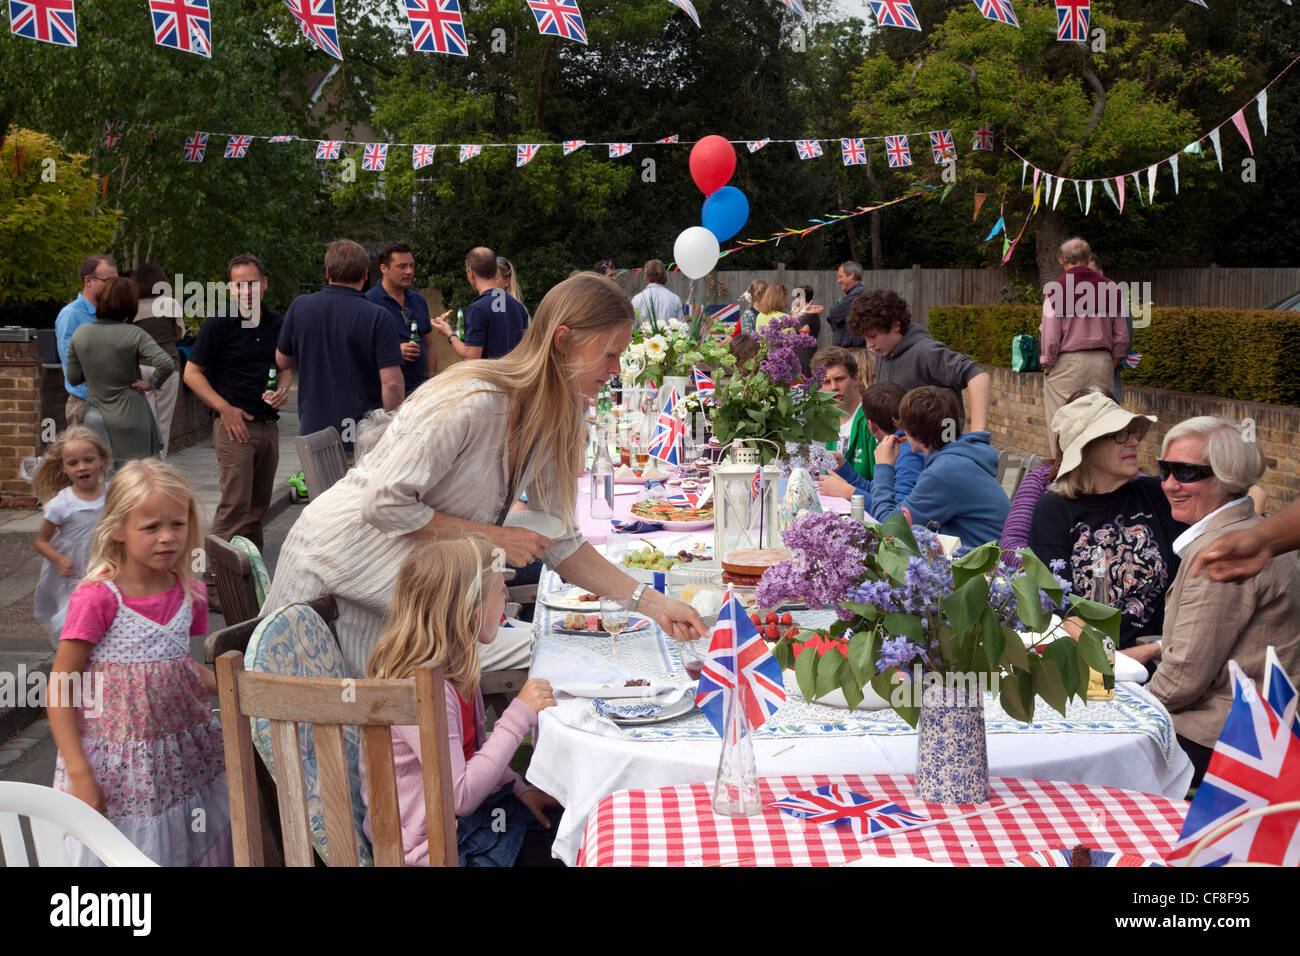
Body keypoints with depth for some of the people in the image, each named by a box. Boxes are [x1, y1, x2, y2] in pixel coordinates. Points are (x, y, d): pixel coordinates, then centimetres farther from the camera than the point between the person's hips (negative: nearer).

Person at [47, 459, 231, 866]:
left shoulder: (190, 593, 1)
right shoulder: (97, 598, -16)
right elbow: (60, 691, -12)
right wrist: (80, 775, -16)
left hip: (185, 752, 5)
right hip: (118, 762, -5)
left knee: (198, 848, 11)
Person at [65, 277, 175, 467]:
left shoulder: (79, 334, 1)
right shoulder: (134, 334, -11)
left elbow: (73, 378, 7)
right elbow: (166, 364, -24)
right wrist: (151, 383, -9)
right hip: (131, 421, -4)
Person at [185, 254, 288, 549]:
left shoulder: (277, 323, 9)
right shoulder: (219, 324, -6)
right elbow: (192, 373, -3)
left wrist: (282, 389, 0)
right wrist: (225, 409, -12)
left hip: (268, 423, 6)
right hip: (234, 424, -5)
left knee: (260, 502, 14)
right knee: (235, 504, -11)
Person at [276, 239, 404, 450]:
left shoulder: (299, 308, 1)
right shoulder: (377, 317, -10)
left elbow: (282, 362, 15)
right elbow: (392, 383, -14)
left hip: (313, 432, 4)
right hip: (363, 438, -3)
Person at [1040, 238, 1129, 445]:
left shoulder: (1056, 290, -7)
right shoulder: (1110, 288, 6)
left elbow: (1051, 336, -8)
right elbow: (1121, 335, 10)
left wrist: (1047, 362, 5)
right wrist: (1114, 362, 20)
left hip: (1067, 364, -4)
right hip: (1103, 362, 4)